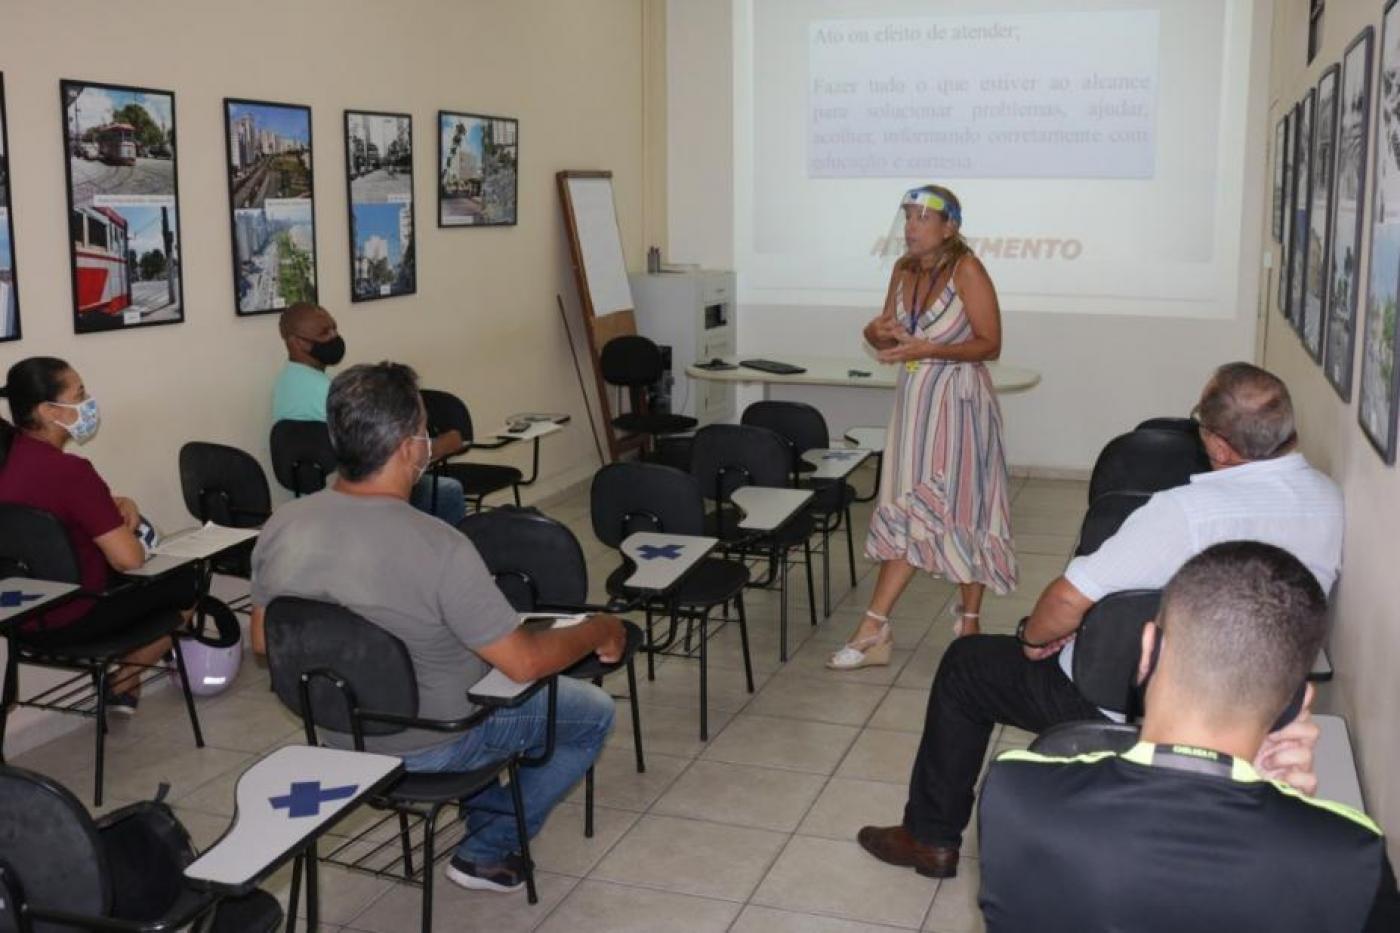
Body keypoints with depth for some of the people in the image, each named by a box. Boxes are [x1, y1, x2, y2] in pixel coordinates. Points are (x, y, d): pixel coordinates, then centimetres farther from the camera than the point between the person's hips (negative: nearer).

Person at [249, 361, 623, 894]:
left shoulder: (280, 528, -15)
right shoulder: (439, 550, -33)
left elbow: (264, 639, 2)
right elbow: (524, 662, -25)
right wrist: (600, 632, -6)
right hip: (429, 745, -6)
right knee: (594, 713, 13)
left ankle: (485, 812, 34)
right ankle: (488, 851, 17)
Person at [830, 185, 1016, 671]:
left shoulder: (966, 269, -12)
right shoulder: (904, 268, 7)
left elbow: (990, 344, -13)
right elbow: (890, 337, 15)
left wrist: (929, 348, -24)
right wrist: (878, 333, -10)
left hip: (958, 402, -6)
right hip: (915, 400, 6)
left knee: (962, 507, 3)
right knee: (906, 510, 7)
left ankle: (969, 622, 18)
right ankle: (874, 631, 7)